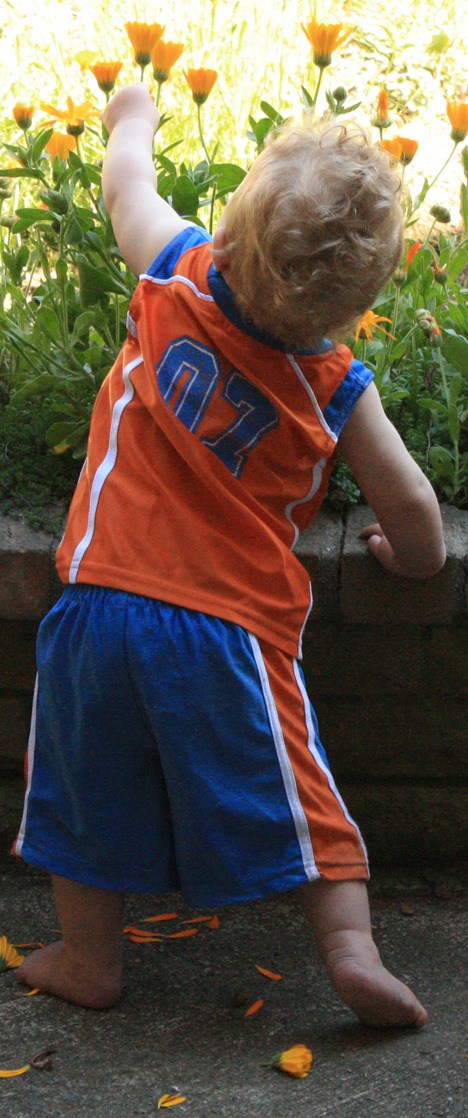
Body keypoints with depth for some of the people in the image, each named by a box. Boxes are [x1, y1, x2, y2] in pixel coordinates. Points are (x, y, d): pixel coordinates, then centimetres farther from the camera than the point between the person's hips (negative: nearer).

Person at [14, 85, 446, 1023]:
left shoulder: (177, 277, -7)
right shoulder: (336, 388, -9)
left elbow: (126, 180, 13)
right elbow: (411, 508, -4)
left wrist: (133, 122, 34)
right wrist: (413, 554, 19)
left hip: (102, 598, 2)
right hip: (234, 623, -2)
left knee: (90, 780, 18)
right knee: (290, 791, 12)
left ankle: (88, 960, 29)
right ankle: (350, 945, 8)